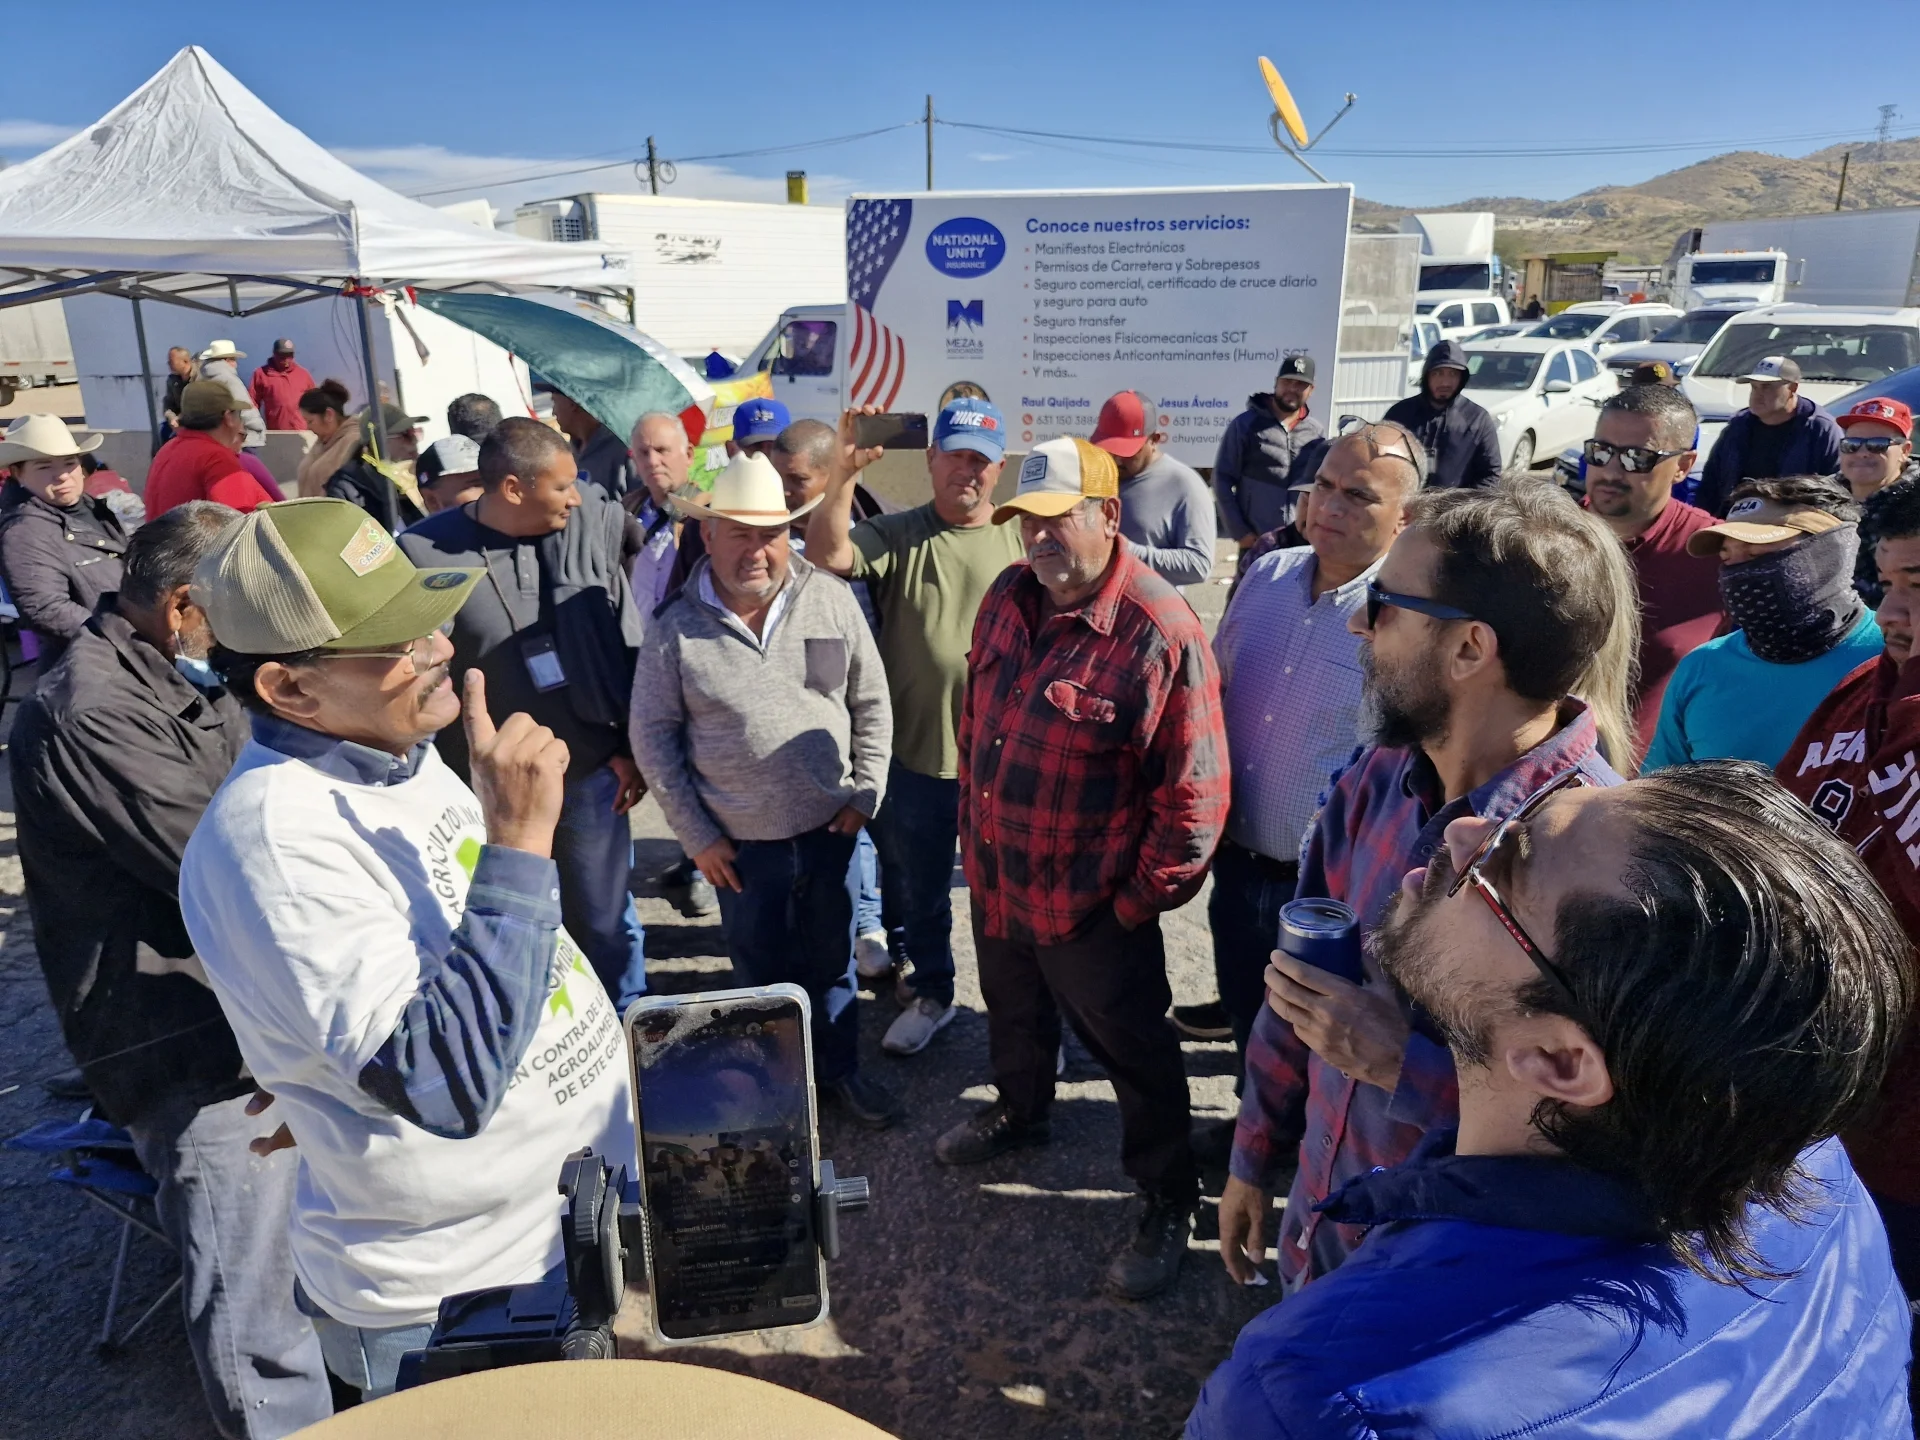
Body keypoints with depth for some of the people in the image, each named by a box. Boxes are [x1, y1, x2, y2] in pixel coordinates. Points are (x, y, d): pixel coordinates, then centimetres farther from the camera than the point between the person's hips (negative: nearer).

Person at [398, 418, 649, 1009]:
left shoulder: (593, 527, -4)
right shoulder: (423, 552, -12)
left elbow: (629, 647, 3)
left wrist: (631, 747, 3)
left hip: (592, 774, 2)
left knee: (606, 924, 17)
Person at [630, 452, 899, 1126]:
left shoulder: (830, 599, -5)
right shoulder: (677, 627, -9)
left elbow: (872, 704, 3)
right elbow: (653, 735, -4)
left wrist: (865, 793, -1)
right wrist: (696, 835, -5)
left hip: (829, 827, 2)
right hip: (740, 842, -1)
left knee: (830, 960, 18)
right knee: (762, 970, 15)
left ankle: (840, 1069, 39)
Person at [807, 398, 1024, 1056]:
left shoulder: (1019, 542, -2)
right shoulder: (898, 535, -5)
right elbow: (828, 555, -23)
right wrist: (843, 473, -36)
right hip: (914, 752, 1)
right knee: (918, 889, 18)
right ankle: (930, 990, 41)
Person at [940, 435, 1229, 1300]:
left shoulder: (1161, 632, -25)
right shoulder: (1008, 597, -3)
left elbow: (1194, 790, -21)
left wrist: (1147, 897, -14)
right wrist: (972, 830, 13)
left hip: (1091, 905, -6)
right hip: (995, 880, 7)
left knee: (1132, 1052, 13)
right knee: (1013, 1014, 30)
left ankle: (1168, 1202, 35)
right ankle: (1019, 1111, 59)